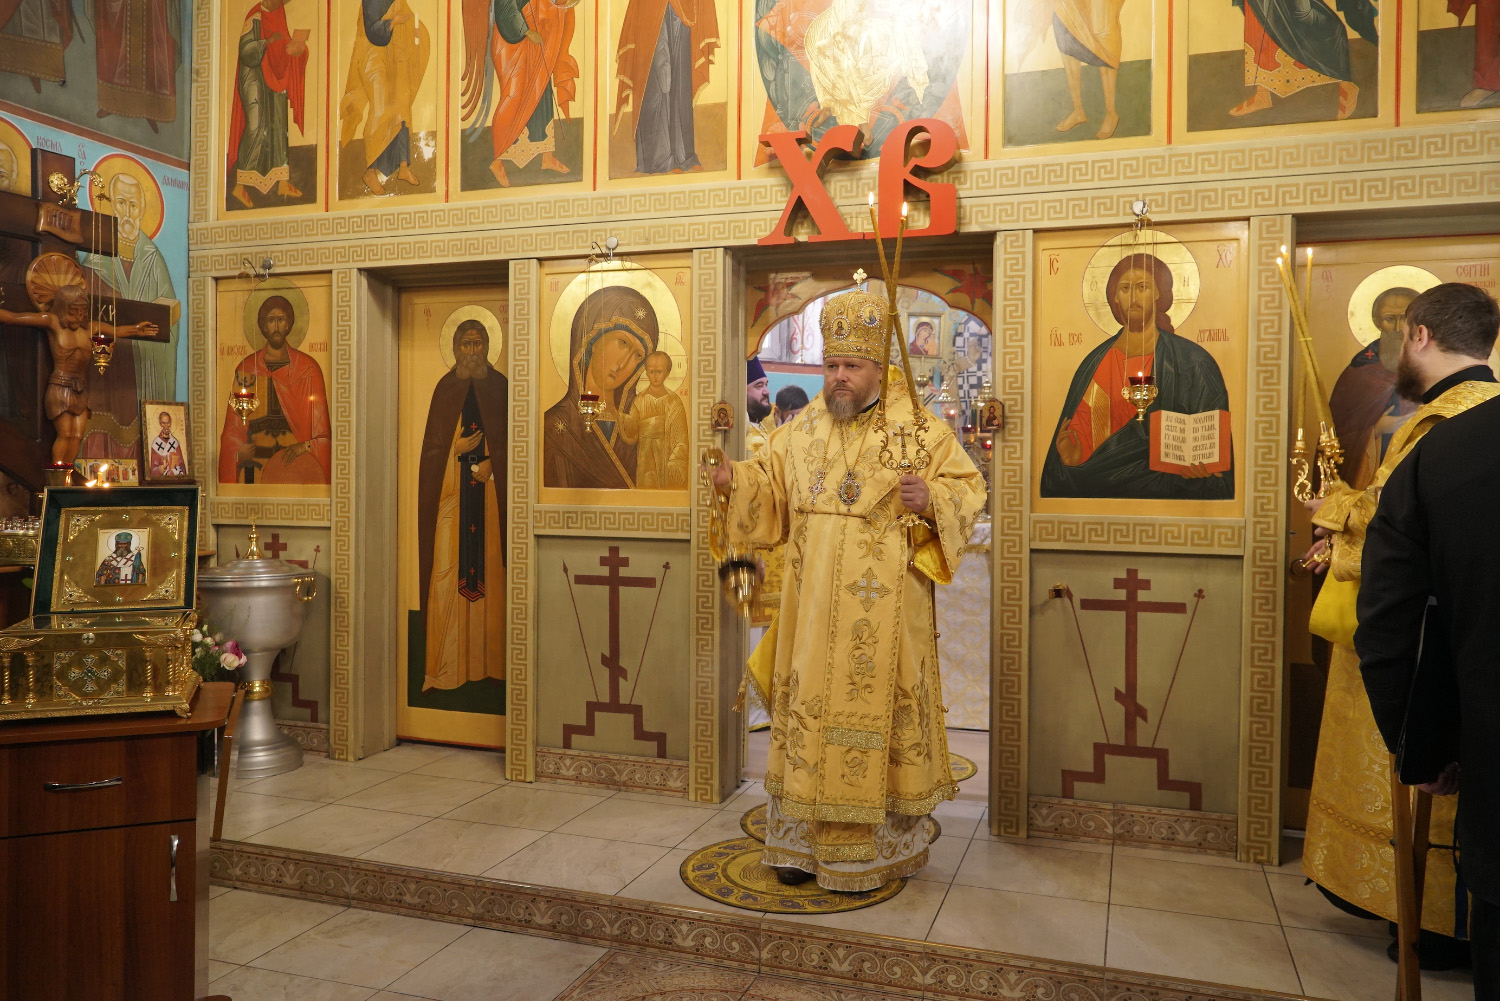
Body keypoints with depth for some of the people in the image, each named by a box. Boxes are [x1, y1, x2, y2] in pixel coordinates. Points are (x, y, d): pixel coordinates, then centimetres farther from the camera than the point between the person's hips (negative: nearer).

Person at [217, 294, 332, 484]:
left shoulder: (308, 369, 5)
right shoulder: (245, 370, 10)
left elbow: (322, 433, 3)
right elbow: (233, 429, 10)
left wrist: (303, 447, -14)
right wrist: (239, 452, -8)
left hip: (296, 466, -1)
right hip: (255, 466, 1)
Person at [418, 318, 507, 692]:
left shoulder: (499, 386, 8)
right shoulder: (445, 387, 8)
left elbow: (509, 436, 5)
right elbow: (433, 441, 6)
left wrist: (491, 461, -10)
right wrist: (458, 448, -10)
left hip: (490, 483, 0)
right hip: (452, 485, 0)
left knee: (489, 559, -1)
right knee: (449, 562, -5)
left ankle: (489, 658, 7)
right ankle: (448, 664, 0)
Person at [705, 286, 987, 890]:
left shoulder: (920, 430, -2)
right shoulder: (801, 431, 10)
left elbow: (968, 488, 0)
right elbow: (771, 487, 19)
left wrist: (931, 499, -20)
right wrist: (735, 481, 0)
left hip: (884, 613, -4)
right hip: (814, 610, 4)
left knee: (874, 716, 3)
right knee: (808, 712, 9)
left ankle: (872, 848, 19)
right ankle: (803, 840, 24)